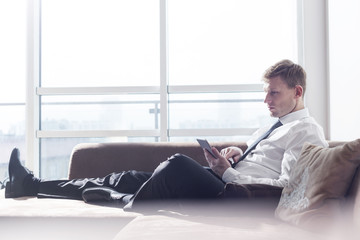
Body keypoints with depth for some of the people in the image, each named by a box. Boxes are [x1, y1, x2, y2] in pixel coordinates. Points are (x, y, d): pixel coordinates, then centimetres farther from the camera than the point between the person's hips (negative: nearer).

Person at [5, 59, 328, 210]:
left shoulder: (307, 131, -5)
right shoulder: (275, 125, 24)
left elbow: (286, 186, -16)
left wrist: (227, 172, -16)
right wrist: (235, 152, 9)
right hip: (224, 183, 9)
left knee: (178, 164, -32)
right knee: (133, 178, 0)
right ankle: (33, 185, 4)